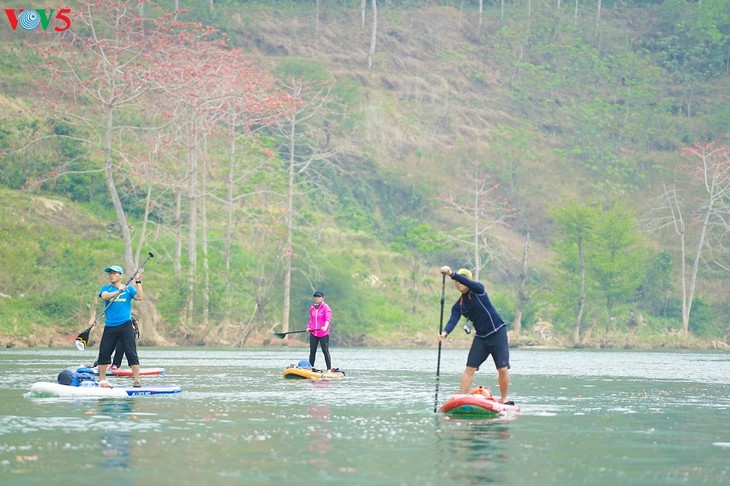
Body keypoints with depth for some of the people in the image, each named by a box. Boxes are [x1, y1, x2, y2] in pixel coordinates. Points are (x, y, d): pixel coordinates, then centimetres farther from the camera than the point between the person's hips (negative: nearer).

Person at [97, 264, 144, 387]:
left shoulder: (129, 289, 10)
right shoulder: (106, 288, 11)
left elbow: (140, 297, -6)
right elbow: (104, 296, -10)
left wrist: (138, 281, -9)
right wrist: (118, 291, -20)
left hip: (125, 326, -2)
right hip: (110, 327, 2)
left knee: (131, 353, -7)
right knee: (103, 353, 3)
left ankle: (136, 380, -5)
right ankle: (102, 380, 14)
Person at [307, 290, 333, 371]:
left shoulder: (326, 307, -6)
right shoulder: (312, 308, 12)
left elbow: (328, 318, -19)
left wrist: (325, 327, -36)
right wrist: (308, 327, 5)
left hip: (324, 334, -5)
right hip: (313, 333, 5)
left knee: (325, 351, -4)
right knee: (312, 351, 4)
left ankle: (329, 369, 1)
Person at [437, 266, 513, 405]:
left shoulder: (478, 290, -9)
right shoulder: (458, 305, 4)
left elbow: (467, 282, -31)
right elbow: (453, 320, -12)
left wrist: (451, 273, -46)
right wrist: (445, 332, -33)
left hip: (497, 332, -5)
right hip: (480, 337, 5)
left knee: (503, 369, -8)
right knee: (470, 368, -4)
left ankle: (504, 400, 6)